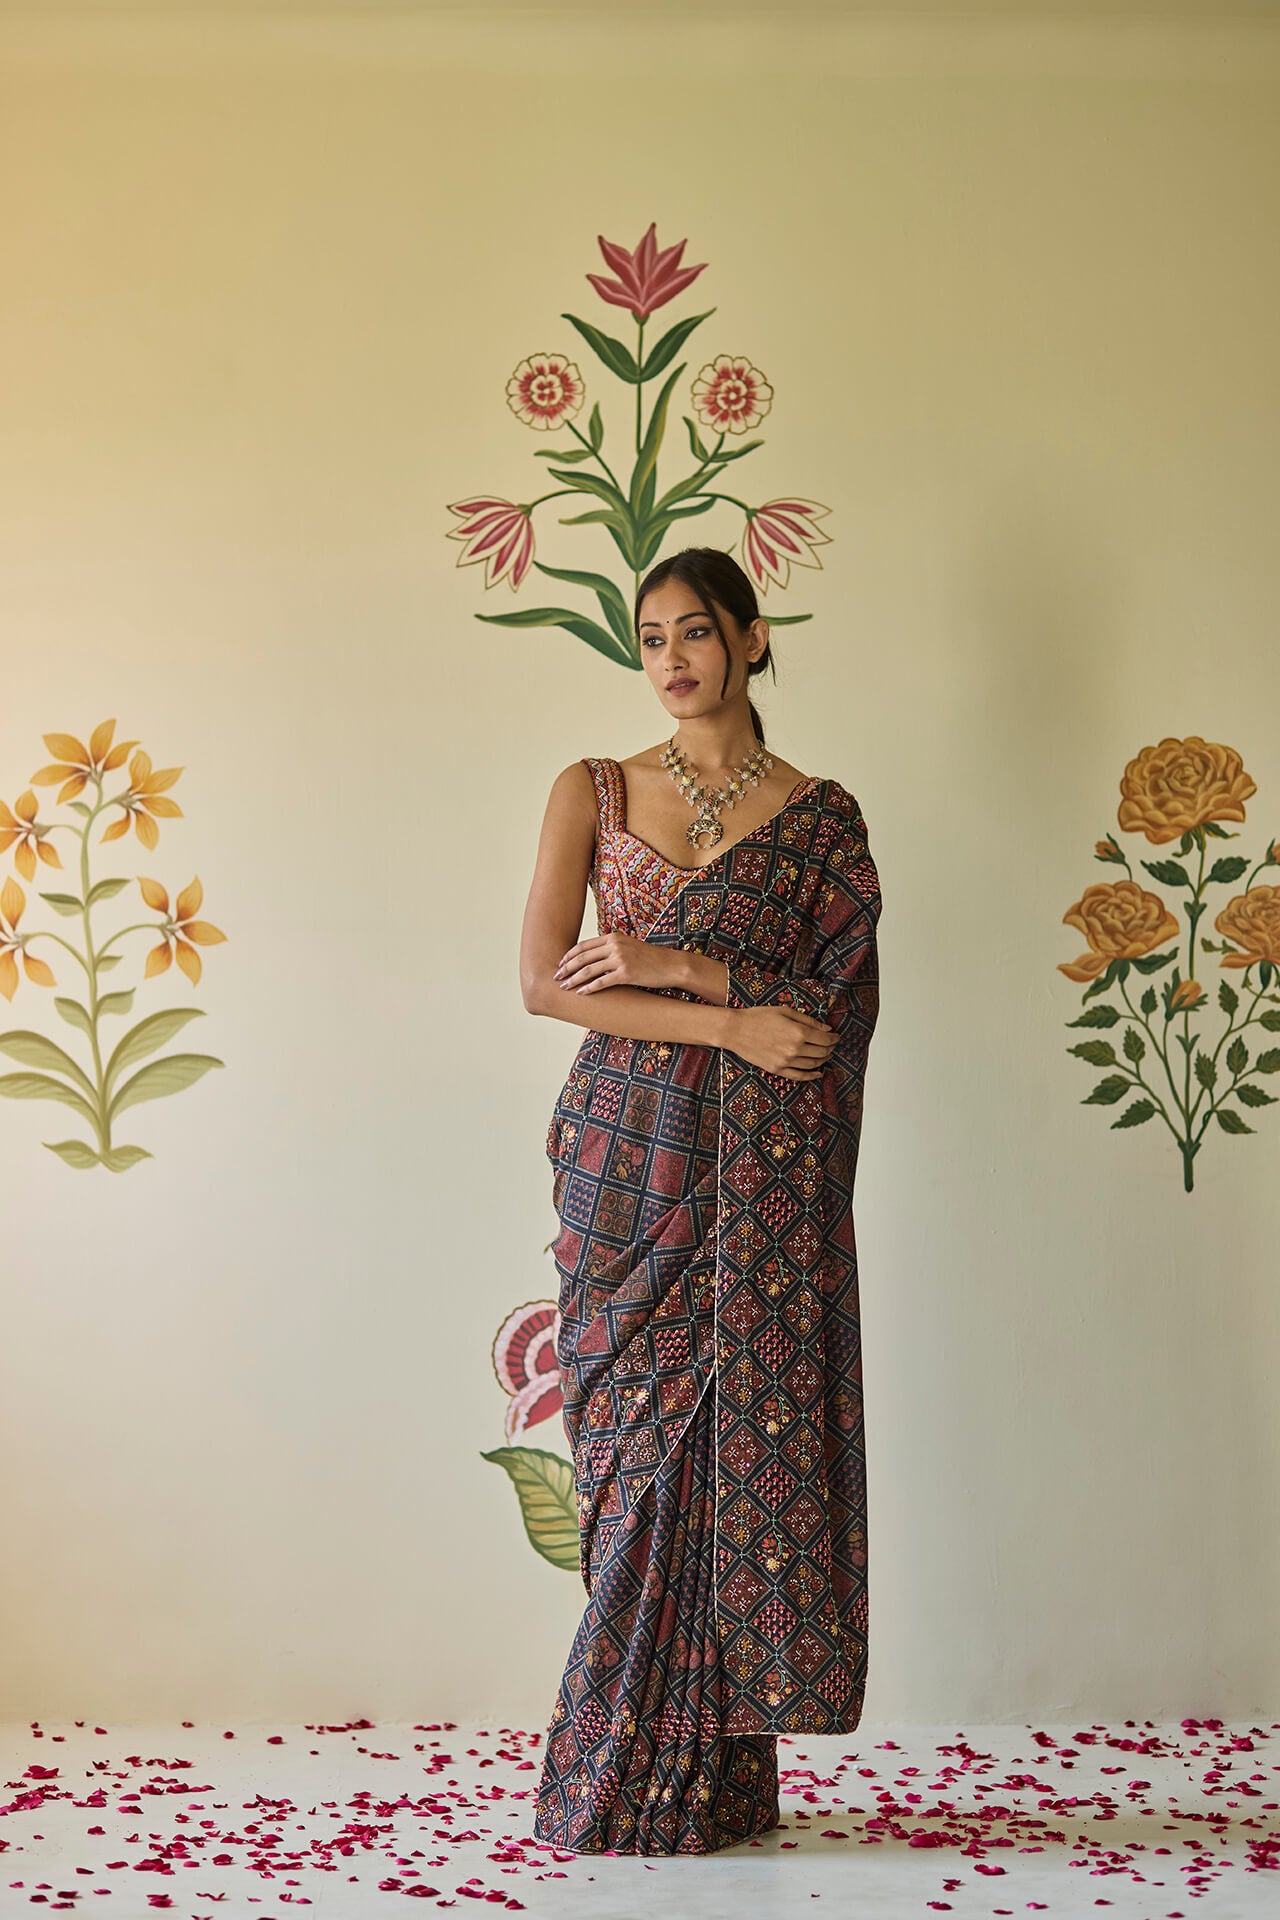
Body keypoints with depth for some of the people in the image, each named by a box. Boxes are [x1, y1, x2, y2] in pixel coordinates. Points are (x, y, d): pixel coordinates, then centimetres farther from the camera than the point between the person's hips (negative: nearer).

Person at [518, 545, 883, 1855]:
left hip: (765, 1171, 0)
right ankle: (631, 1782, 11)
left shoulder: (819, 816, 6)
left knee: (748, 1445, -1)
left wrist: (670, 965, -12)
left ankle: (716, 1779, 10)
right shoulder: (593, 792, 8)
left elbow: (841, 1001, -3)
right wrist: (733, 1022, -12)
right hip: (626, 1155, 1)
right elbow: (541, 981, -3)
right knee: (642, 1451, 0)